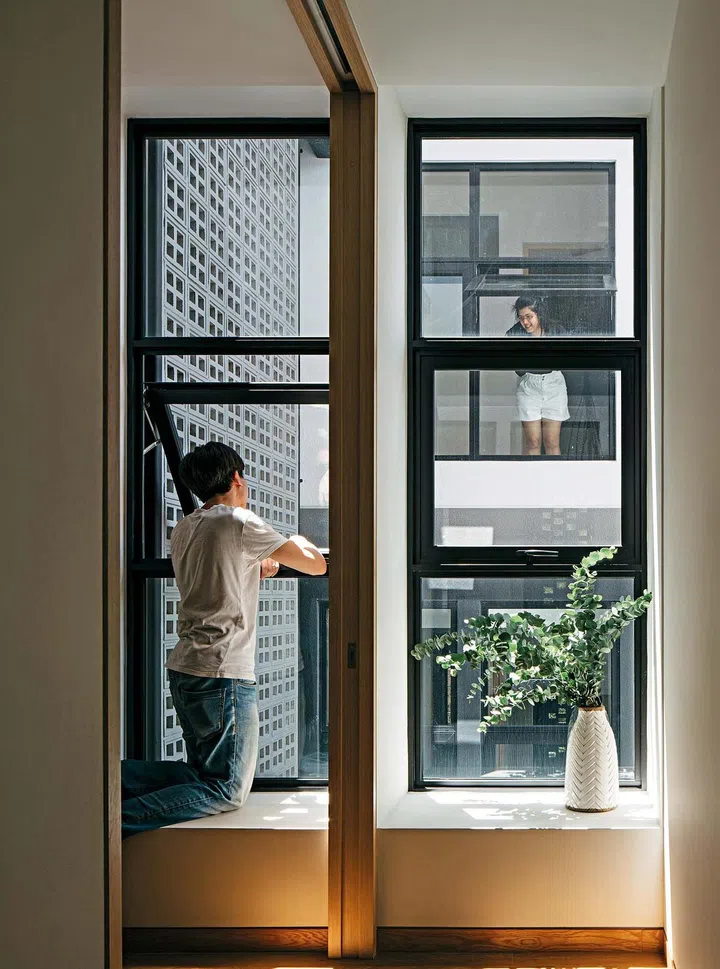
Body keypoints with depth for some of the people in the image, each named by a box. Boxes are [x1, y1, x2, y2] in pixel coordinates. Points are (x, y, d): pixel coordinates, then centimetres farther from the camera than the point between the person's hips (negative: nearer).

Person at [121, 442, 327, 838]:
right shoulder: (239, 522, -9)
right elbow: (316, 565, -3)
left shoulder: (183, 529, 15)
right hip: (223, 672, -9)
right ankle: (120, 820, -21)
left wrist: (254, 571, 21)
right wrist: (301, 542, 17)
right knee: (225, 790, -4)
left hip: (183, 669, 9)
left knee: (202, 771, 19)